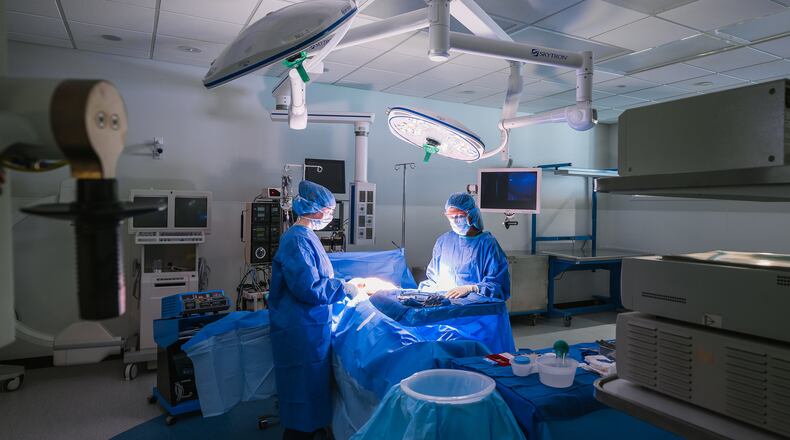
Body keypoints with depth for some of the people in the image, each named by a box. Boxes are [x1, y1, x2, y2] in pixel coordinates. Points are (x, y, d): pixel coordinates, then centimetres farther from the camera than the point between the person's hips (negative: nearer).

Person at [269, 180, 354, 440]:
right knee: (305, 389, 2)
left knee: (314, 387, 20)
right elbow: (309, 289, -25)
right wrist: (345, 290, -15)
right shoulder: (296, 240, -19)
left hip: (312, 326, 10)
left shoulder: (306, 236, 12)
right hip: (301, 331, -10)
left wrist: (346, 283, 11)